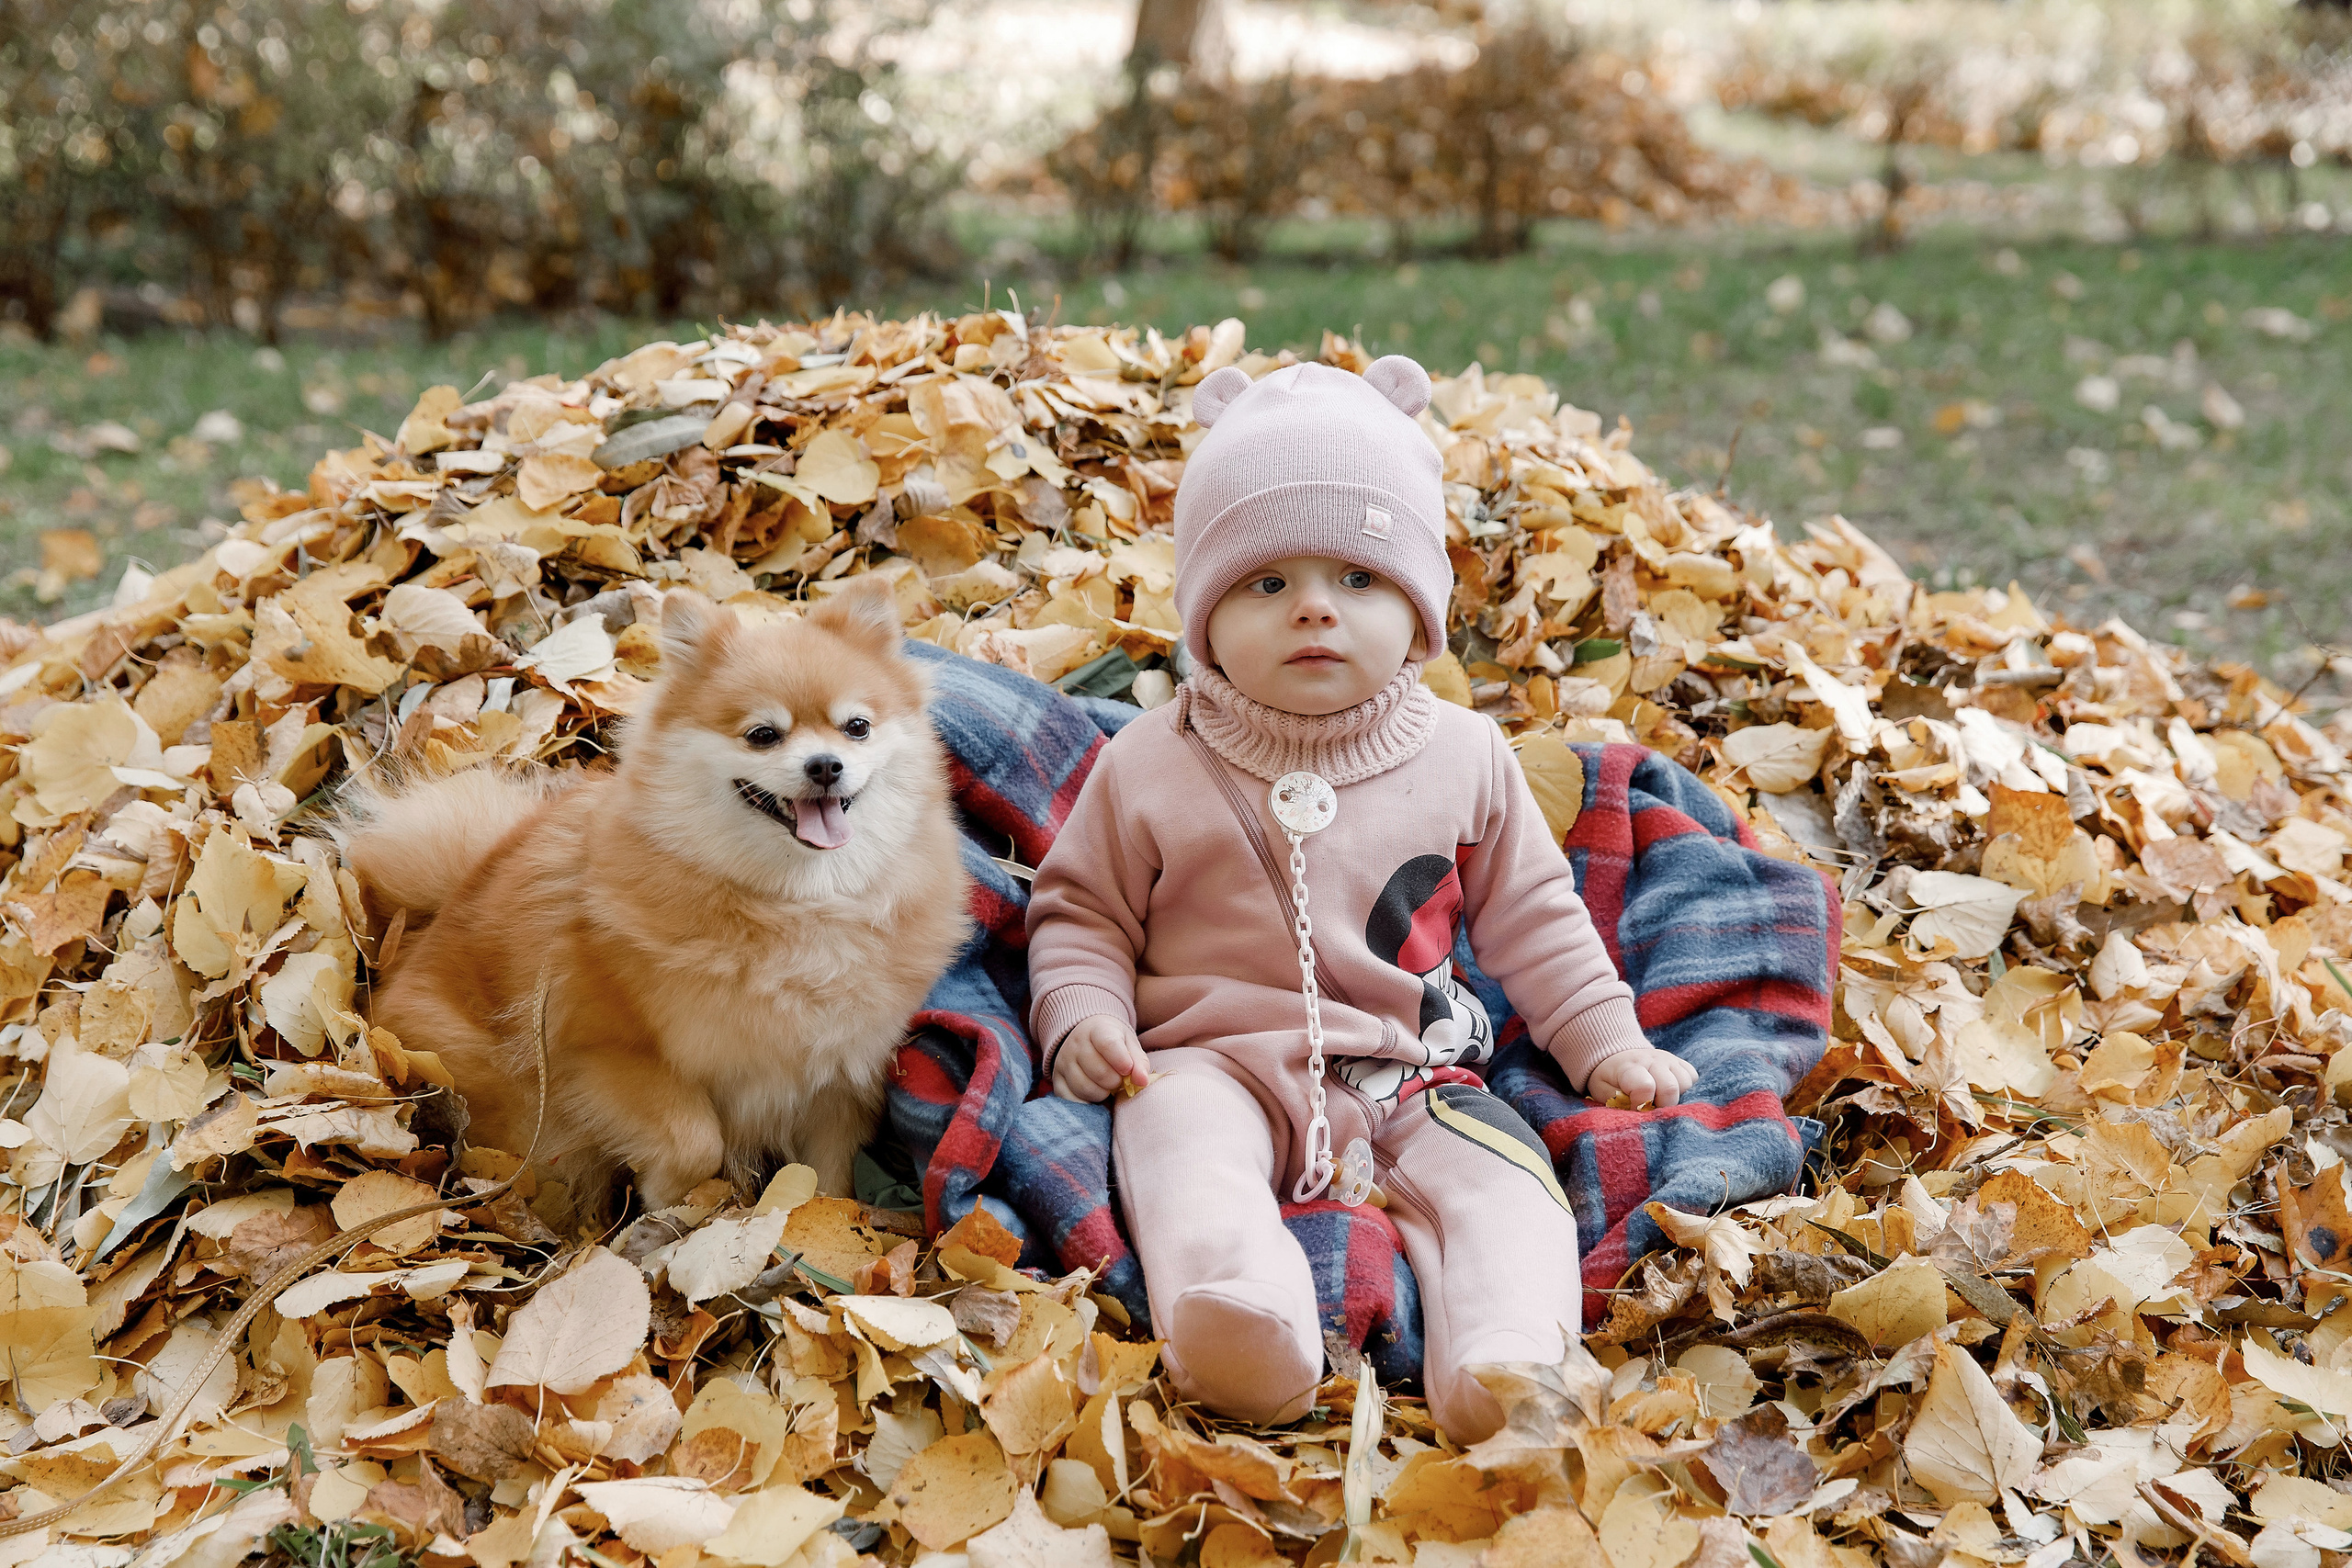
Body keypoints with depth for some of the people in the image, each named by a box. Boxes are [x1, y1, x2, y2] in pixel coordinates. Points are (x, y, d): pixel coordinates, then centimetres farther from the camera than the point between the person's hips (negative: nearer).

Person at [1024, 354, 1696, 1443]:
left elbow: (1532, 918, 19)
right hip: (1216, 1062, -2)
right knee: (1185, 1147, -35)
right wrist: (1083, 1017, -7)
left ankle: (1506, 1365, -46)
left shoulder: (1464, 760, 9)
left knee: (1500, 1180, -26)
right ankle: (1241, 1318, -62)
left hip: (1408, 1081, 3)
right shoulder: (1151, 768, 4)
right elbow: (1081, 914, 12)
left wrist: (1608, 1045, 13)